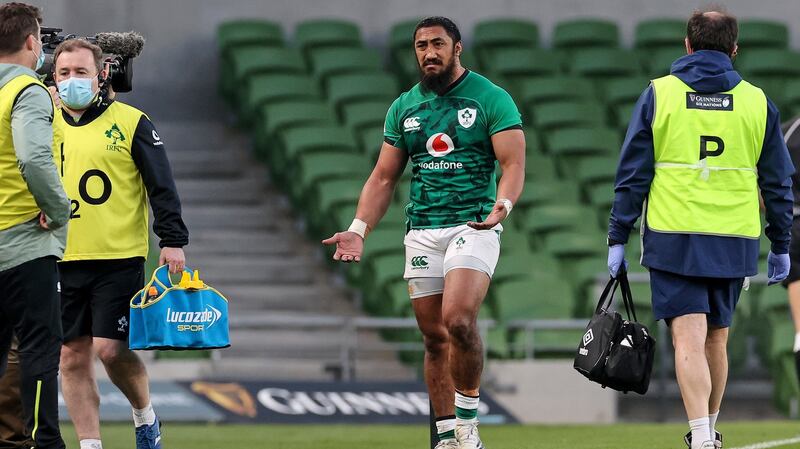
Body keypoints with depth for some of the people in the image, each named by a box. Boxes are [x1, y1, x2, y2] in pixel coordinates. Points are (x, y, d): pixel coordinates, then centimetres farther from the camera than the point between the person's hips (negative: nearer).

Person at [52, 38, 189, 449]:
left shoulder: (130, 123, 0)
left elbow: (161, 186, -1)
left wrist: (173, 241, -8)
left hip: (119, 259, -4)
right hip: (61, 260, 4)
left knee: (111, 349, -11)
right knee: (73, 356, 2)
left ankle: (145, 415, 15)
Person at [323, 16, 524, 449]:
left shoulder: (491, 99, -1)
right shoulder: (404, 107, 13)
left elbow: (513, 163, -7)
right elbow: (383, 178, 16)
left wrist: (502, 205, -27)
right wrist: (358, 230, 3)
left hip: (473, 227, -5)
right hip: (422, 231, 5)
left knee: (458, 321, -23)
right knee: (434, 337, 3)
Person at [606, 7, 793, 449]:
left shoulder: (659, 95, 0)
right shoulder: (757, 103, 5)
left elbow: (632, 174, 0)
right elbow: (777, 182, 10)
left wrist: (618, 238, 5)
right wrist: (780, 245, 19)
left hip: (673, 240, -2)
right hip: (734, 243, 2)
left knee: (689, 339, -7)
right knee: (716, 338, 16)